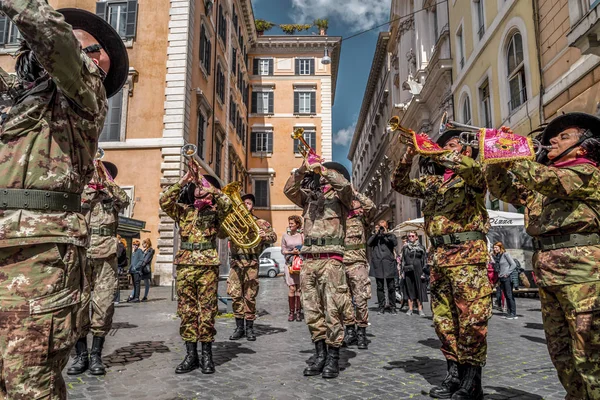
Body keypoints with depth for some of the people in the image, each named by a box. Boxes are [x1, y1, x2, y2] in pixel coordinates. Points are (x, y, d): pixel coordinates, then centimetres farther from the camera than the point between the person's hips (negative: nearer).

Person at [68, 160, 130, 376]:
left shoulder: (111, 197, 15)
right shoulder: (80, 192, 15)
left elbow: (124, 200, -6)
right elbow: (81, 202, -5)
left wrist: (106, 178, -6)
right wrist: (93, 181, -5)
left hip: (106, 254, 0)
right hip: (81, 251, 0)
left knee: (104, 304, -2)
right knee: (78, 302, -1)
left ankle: (96, 356, 7)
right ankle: (81, 355, 9)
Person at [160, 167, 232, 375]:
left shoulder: (214, 211, 9)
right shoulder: (183, 210, 14)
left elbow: (226, 204, -13)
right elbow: (164, 201, -4)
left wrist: (206, 183, -13)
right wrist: (183, 181, -10)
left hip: (208, 265, -2)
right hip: (185, 264, 2)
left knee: (207, 310, 0)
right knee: (186, 310, 4)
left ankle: (207, 355, 10)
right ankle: (190, 355, 13)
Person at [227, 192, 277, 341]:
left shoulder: (259, 222, 9)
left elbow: (273, 236, 1)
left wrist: (264, 235, -21)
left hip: (251, 263, -2)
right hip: (236, 262, 2)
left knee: (250, 295, 0)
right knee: (235, 294, -2)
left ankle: (249, 327, 10)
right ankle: (239, 326, 9)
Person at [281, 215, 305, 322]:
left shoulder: (302, 235, 7)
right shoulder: (285, 236, 9)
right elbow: (282, 250, 8)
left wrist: (300, 252, -9)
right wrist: (292, 252, -7)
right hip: (289, 264, 0)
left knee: (299, 288, 0)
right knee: (292, 288, -5)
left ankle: (298, 311, 8)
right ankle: (291, 312, 3)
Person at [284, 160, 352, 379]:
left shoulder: (339, 196, 9)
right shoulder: (309, 196, 21)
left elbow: (345, 185, -13)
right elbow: (289, 190, 7)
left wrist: (322, 168, -11)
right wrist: (302, 170, -4)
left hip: (331, 259, -5)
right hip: (308, 259, 5)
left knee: (332, 310, -5)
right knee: (312, 311, 6)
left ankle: (333, 357, 4)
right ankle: (320, 353, 16)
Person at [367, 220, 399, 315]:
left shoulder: (390, 236, 10)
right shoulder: (374, 236, 12)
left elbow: (395, 243, -9)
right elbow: (368, 243, -6)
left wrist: (387, 234, -8)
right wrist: (376, 233, -6)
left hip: (388, 264, -1)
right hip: (377, 264, 1)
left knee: (391, 287, 2)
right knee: (380, 287, 6)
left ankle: (392, 307, 10)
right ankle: (381, 307, 13)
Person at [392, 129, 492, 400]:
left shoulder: (472, 176, 4)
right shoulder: (432, 182, 19)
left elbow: (472, 168, -19)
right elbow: (400, 185, 13)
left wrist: (432, 152, -20)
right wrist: (408, 157, -3)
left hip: (468, 253, -6)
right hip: (438, 255, 6)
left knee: (471, 318, -5)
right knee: (443, 318, 9)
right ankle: (454, 376, 21)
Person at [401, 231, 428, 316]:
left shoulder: (421, 247, 5)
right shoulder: (405, 247, 10)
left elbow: (424, 261, 3)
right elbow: (403, 260, 11)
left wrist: (423, 272, -4)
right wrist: (403, 271, 5)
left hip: (417, 270, -1)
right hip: (408, 271, 2)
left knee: (419, 289, -1)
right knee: (409, 289, 4)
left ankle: (420, 309, 4)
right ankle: (410, 309, 10)